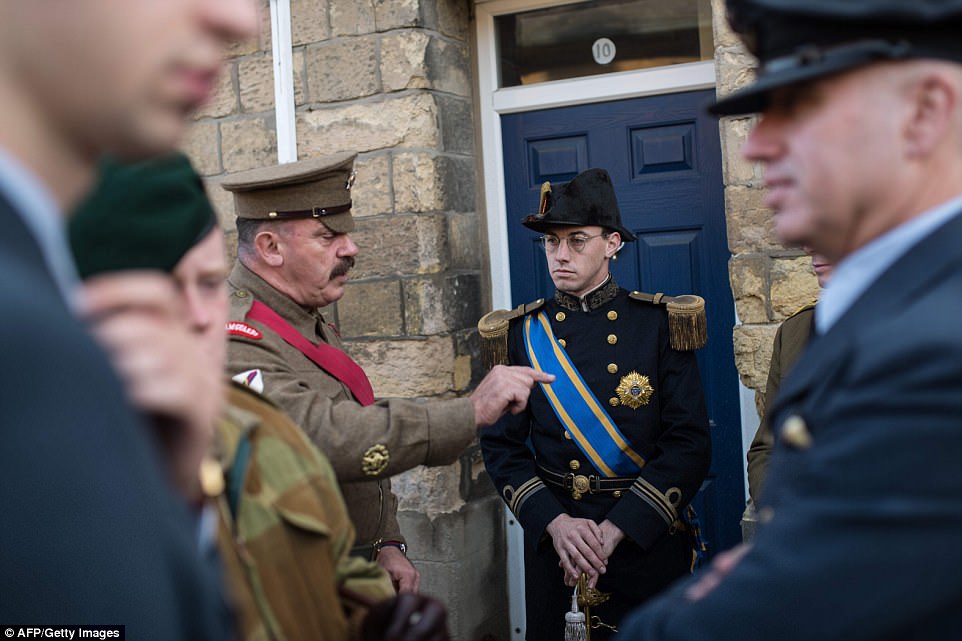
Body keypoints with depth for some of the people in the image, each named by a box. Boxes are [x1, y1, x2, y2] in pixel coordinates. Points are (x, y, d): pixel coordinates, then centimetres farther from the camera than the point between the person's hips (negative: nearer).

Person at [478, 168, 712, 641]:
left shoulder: (659, 323, -3)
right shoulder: (521, 334, 2)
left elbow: (690, 442, -8)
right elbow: (503, 446, 0)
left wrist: (616, 528, -16)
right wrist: (555, 522, -14)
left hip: (648, 540, -1)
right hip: (554, 546, 1)